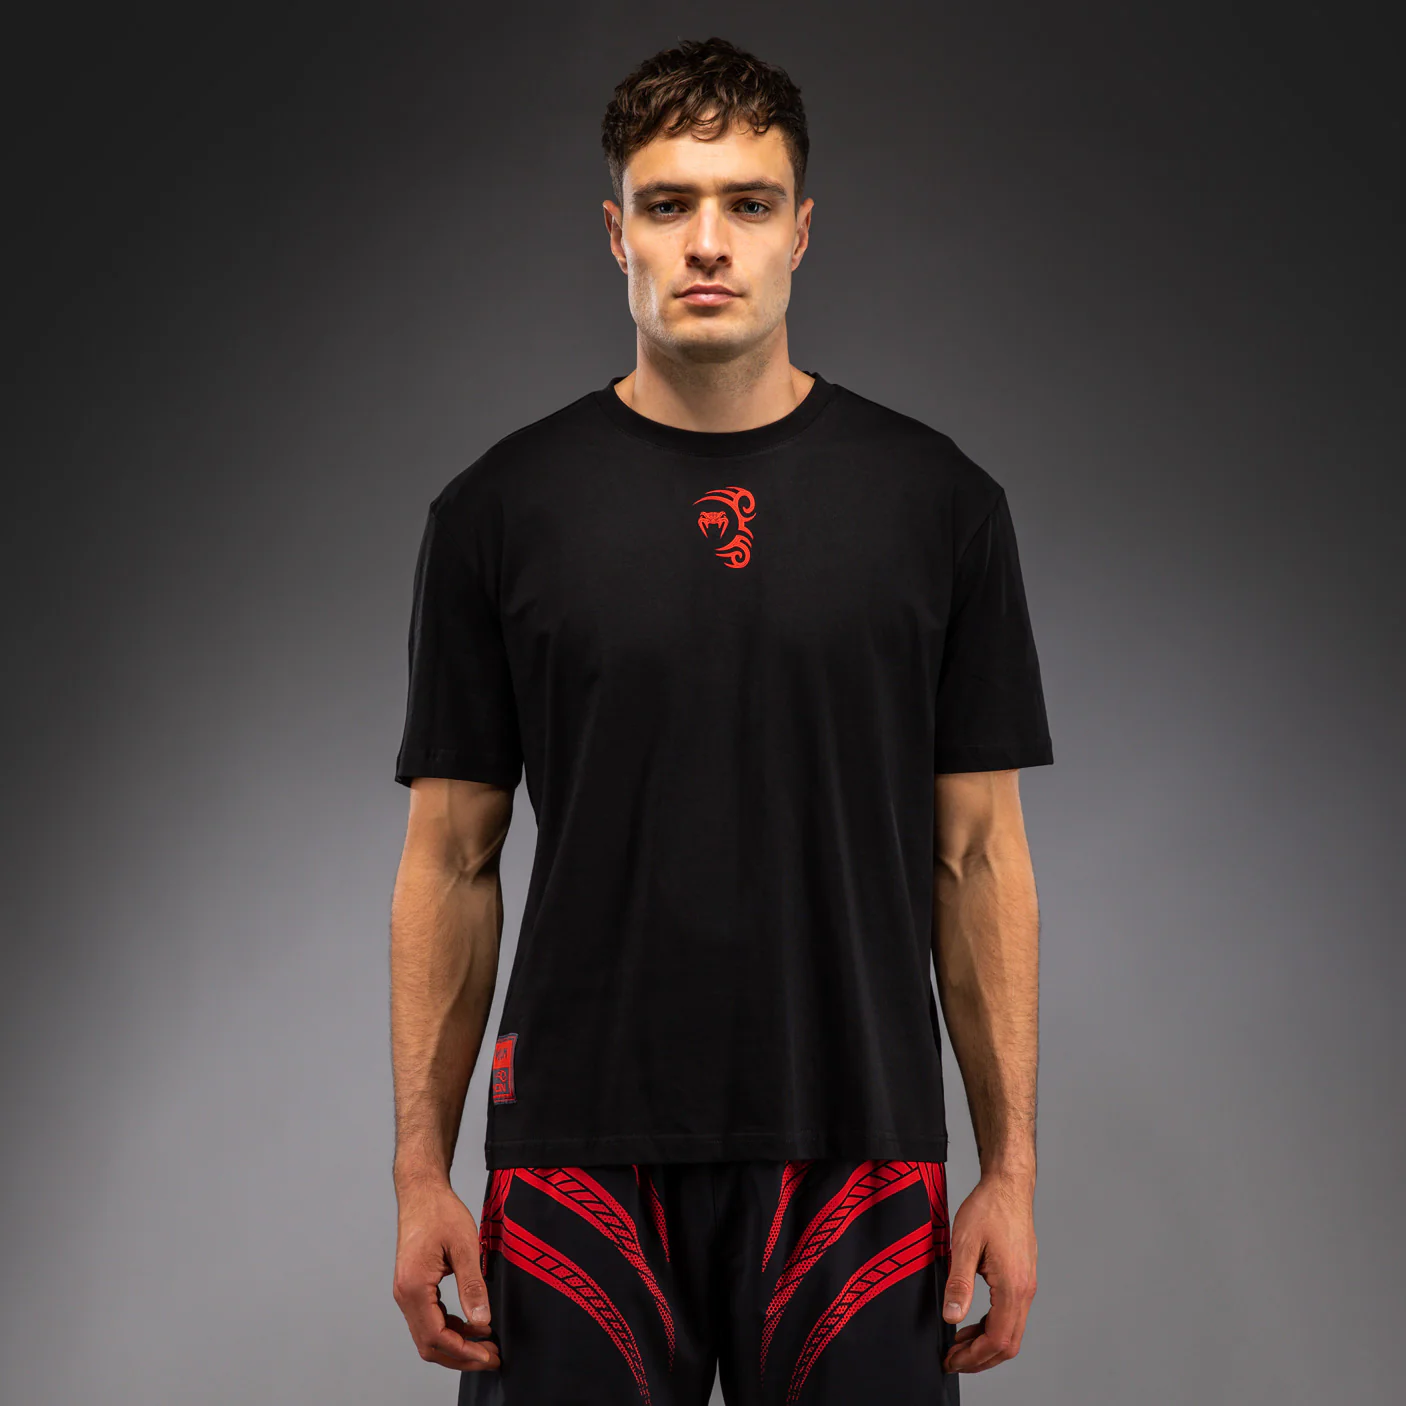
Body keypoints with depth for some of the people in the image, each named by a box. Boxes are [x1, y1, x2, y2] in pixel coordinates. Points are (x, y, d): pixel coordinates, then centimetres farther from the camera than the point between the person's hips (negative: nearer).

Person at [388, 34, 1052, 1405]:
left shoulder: (934, 502, 2)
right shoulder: (504, 509, 2)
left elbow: (977, 854, 4)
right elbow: (452, 858, 4)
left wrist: (1011, 1166, 0)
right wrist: (420, 1169, 0)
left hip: (852, 1153, 0)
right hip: (583, 1157, 0)